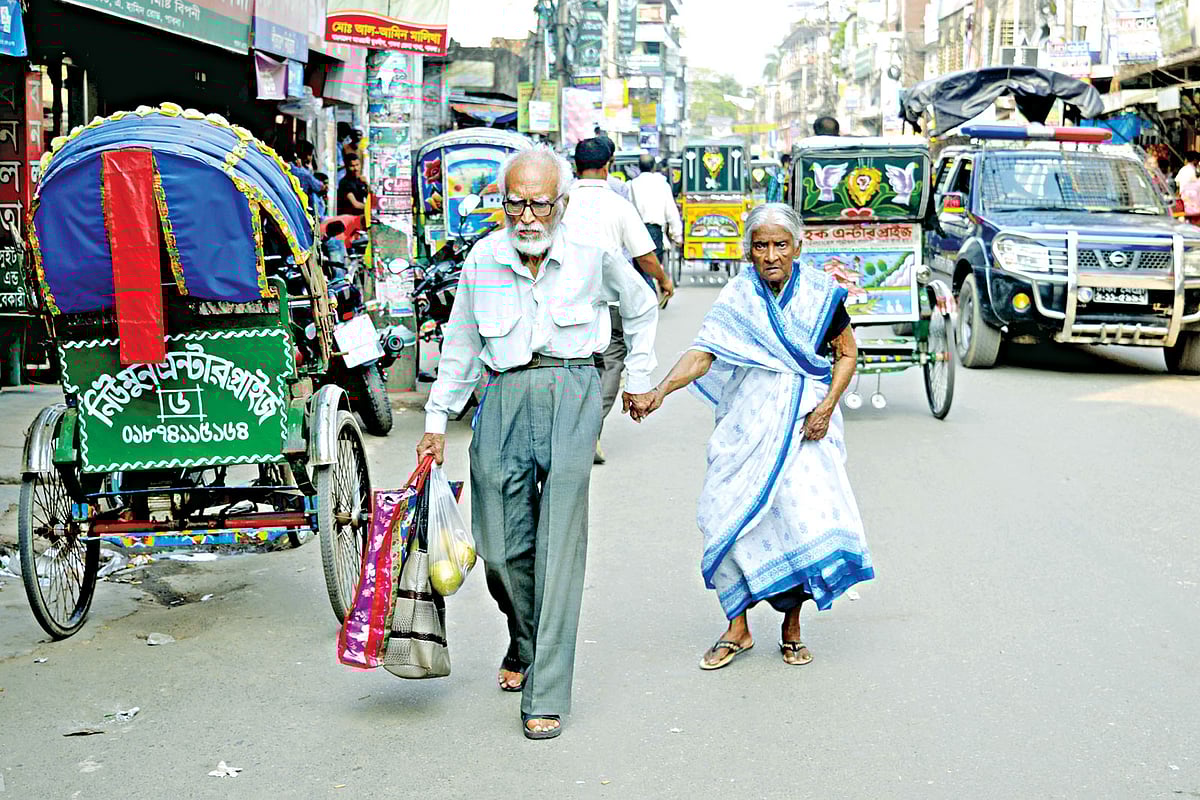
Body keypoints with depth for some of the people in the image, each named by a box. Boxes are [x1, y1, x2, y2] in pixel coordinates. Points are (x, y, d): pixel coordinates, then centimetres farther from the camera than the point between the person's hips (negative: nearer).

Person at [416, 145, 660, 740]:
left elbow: (641, 308, 19)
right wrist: (436, 421, 16)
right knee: (501, 548, 2)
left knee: (559, 545, -8)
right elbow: (460, 345, 16)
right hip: (505, 395, 2)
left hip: (572, 391, -2)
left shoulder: (592, 254, -1)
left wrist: (638, 378, 22)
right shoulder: (483, 259, 4)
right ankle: (524, 645, 34)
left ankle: (545, 696, -4)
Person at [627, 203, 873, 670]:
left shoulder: (820, 294, 1)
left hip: (805, 422, -1)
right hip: (750, 420, 1)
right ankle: (737, 629, 7)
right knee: (732, 517, -7)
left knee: (806, 517, -11)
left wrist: (827, 407, -4)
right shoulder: (738, 297, 1)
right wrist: (660, 391, -23)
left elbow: (847, 354, 9)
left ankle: (792, 627, 7)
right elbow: (703, 353, -7)